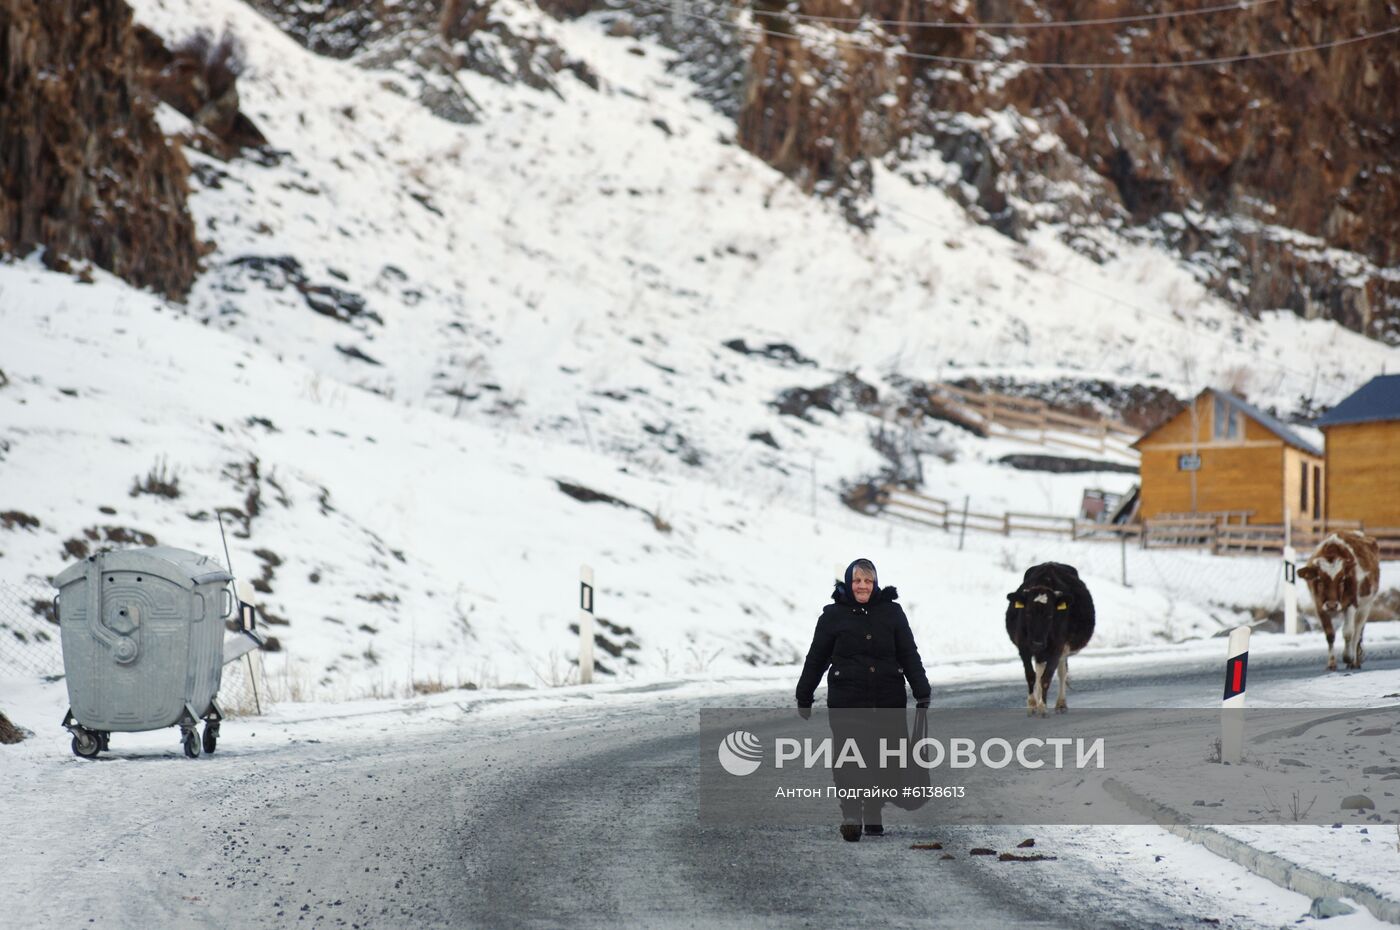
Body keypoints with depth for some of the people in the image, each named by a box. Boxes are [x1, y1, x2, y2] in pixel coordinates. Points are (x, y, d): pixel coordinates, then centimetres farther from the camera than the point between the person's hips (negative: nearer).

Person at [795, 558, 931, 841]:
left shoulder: (891, 612, 5)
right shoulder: (833, 615, 2)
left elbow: (909, 655, 7)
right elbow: (816, 659, 9)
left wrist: (922, 693, 1)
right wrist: (804, 697, 12)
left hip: (888, 701, 2)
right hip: (846, 701, -2)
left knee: (880, 759, 6)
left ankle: (873, 815, 20)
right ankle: (850, 816, -11)